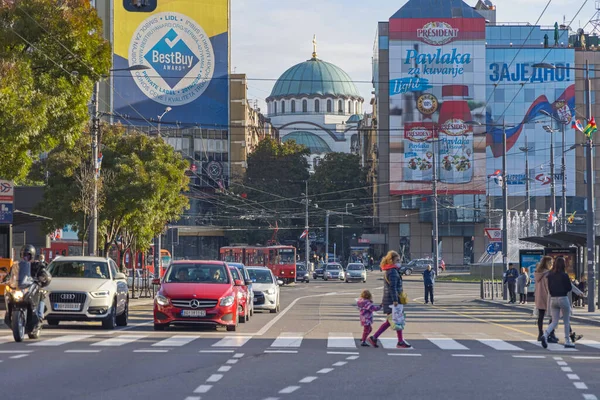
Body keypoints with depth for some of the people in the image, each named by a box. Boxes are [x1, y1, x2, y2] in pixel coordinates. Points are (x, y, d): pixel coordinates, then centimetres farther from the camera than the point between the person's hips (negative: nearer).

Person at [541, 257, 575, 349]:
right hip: (563, 299, -4)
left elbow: (549, 287, 9)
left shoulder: (550, 275, 2)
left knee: (554, 322, 8)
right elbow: (569, 288, -6)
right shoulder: (564, 275, -13)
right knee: (566, 321, 10)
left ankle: (545, 335, -17)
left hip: (553, 299, 4)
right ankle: (567, 341, 14)